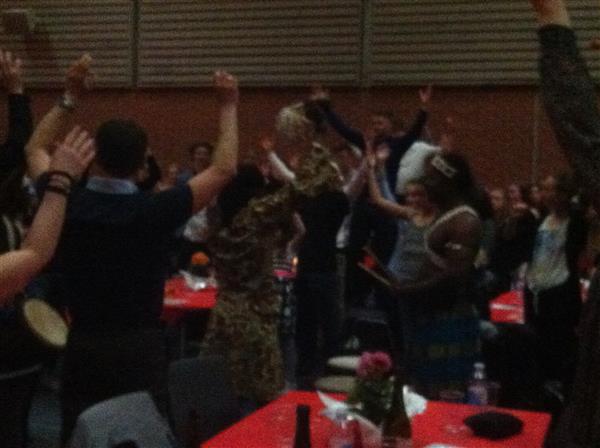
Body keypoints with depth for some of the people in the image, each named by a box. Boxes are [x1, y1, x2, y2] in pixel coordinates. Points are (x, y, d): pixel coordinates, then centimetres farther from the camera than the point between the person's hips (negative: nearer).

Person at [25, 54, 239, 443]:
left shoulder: (66, 204, -8)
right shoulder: (154, 211, -17)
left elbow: (35, 149, 13)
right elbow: (224, 169, -8)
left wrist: (71, 97, 13)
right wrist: (229, 105, 1)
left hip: (83, 347, 3)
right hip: (140, 349, -3)